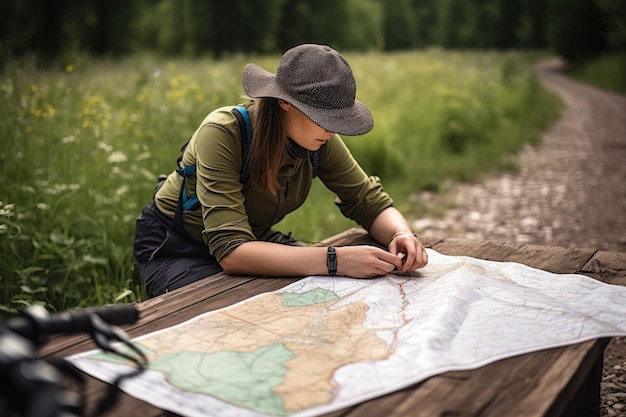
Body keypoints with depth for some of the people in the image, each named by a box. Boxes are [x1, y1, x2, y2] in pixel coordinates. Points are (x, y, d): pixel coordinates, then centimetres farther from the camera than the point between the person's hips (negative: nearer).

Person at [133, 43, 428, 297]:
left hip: (252, 237, 5)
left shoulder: (318, 139, -16)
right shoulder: (222, 135, -33)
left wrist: (402, 234, -32)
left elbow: (371, 202, -9)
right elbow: (230, 251, -40)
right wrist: (336, 260, -48)